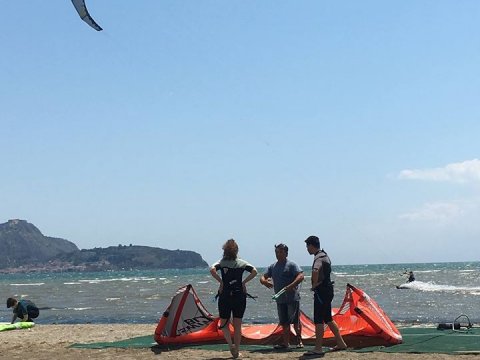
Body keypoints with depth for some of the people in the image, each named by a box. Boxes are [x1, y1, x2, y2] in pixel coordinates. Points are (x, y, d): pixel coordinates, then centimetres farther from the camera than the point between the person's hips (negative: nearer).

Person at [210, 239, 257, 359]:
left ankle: (231, 344, -8)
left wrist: (220, 281, -8)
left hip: (225, 296, -1)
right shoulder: (241, 263, 4)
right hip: (239, 296, 2)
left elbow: (212, 270, -19)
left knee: (224, 323, 13)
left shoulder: (221, 262, 0)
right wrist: (244, 282, -1)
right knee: (237, 325, 10)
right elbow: (254, 271, -7)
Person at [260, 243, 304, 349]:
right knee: (284, 323, 9)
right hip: (280, 299, 6)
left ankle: (299, 341, 14)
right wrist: (264, 281, -13)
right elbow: (263, 277, 13)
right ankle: (286, 343, 13)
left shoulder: (291, 265, -6)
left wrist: (291, 286, -30)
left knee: (295, 321, 1)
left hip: (292, 298, -6)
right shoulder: (273, 267, 13)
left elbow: (301, 276, -17)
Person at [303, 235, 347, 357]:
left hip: (321, 291, -10)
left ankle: (318, 348, -6)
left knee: (318, 321, -7)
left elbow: (315, 271, -38)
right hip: (327, 289, 10)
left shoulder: (319, 257, -17)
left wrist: (314, 284, -22)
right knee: (328, 319, 17)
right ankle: (340, 343, 22)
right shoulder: (325, 255, 15)